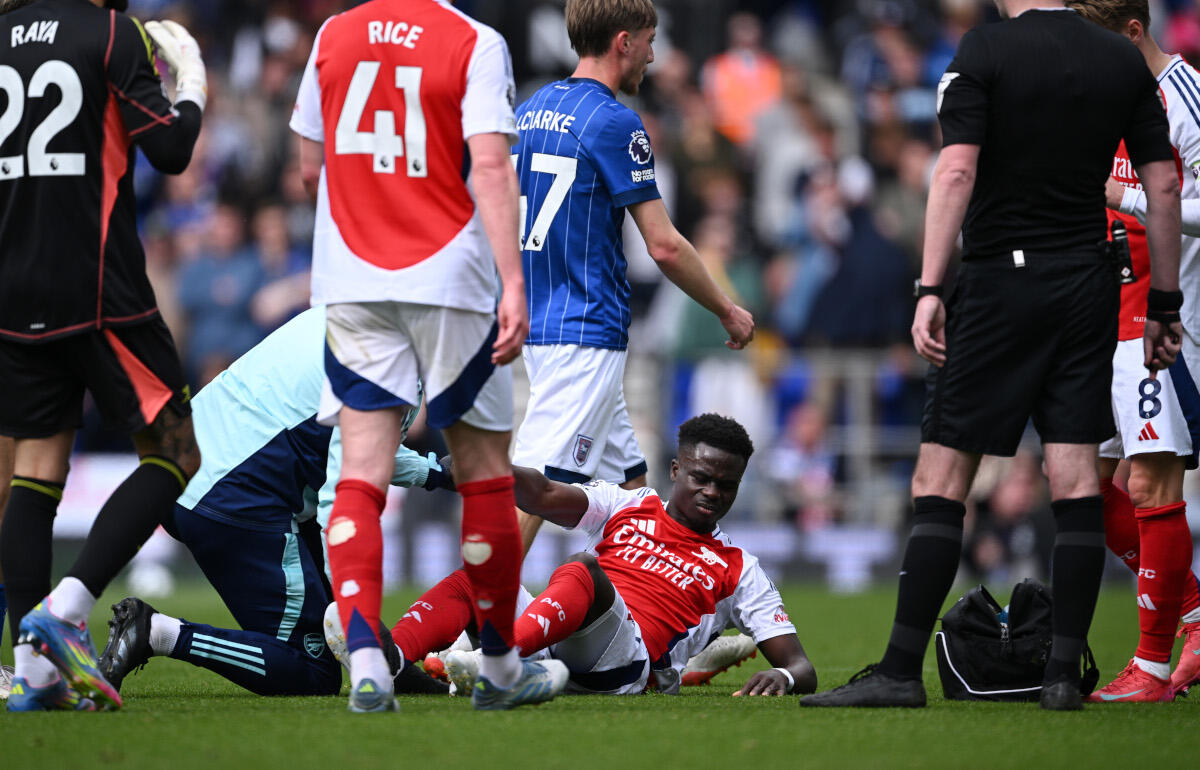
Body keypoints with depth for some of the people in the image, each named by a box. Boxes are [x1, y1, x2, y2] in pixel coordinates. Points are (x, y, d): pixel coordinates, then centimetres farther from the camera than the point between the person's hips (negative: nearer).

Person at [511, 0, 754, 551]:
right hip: (587, 332, -9)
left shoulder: (527, 112, 13)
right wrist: (728, 312, 1)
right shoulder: (614, 123, -12)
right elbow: (664, 246, -12)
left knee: (628, 479, 15)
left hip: (536, 323, 9)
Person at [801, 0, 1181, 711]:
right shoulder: (1126, 61, 7)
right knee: (1077, 480, 4)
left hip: (1001, 283, -4)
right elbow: (1163, 186, 7)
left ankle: (902, 671, -5)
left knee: (940, 479, -2)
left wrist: (930, 289, -13)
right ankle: (1065, 672, -1)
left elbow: (956, 173, -13)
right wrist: (1166, 306, 13)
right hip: (1089, 286, 4)